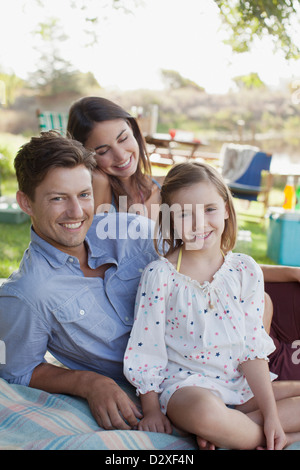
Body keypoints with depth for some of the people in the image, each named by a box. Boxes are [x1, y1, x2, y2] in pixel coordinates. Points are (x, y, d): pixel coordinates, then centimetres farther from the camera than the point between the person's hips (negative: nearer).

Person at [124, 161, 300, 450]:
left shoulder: (246, 271, -1)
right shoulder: (159, 275, -10)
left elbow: (252, 348, 0)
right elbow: (146, 350, -5)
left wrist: (270, 414, -6)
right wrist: (151, 410, -5)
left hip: (241, 383, 5)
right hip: (186, 383, -5)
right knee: (204, 411, -38)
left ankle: (229, 429, -14)